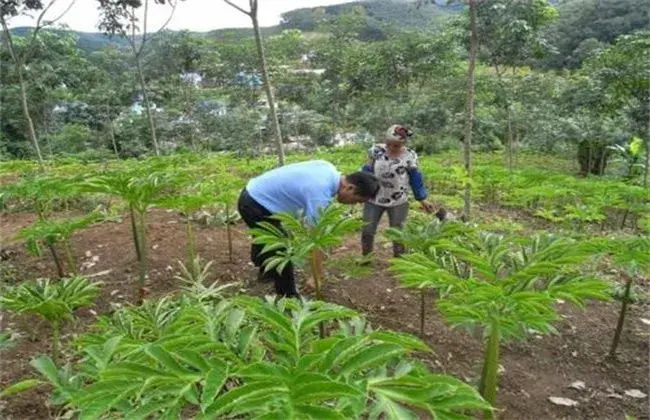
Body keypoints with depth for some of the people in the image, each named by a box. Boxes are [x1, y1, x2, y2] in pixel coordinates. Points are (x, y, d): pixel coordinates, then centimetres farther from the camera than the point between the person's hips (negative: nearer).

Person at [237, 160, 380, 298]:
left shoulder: (329, 169, -4)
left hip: (254, 194, 10)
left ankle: (268, 272, 53)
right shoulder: (320, 195, -30)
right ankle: (288, 297, 13)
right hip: (255, 204, -10)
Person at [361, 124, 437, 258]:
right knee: (367, 231, 7)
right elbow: (367, 172, 2)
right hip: (373, 199, 2)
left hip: (398, 202, -1)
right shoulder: (376, 150, -6)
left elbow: (416, 180, -1)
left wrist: (423, 200, 0)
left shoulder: (409, 156, -9)